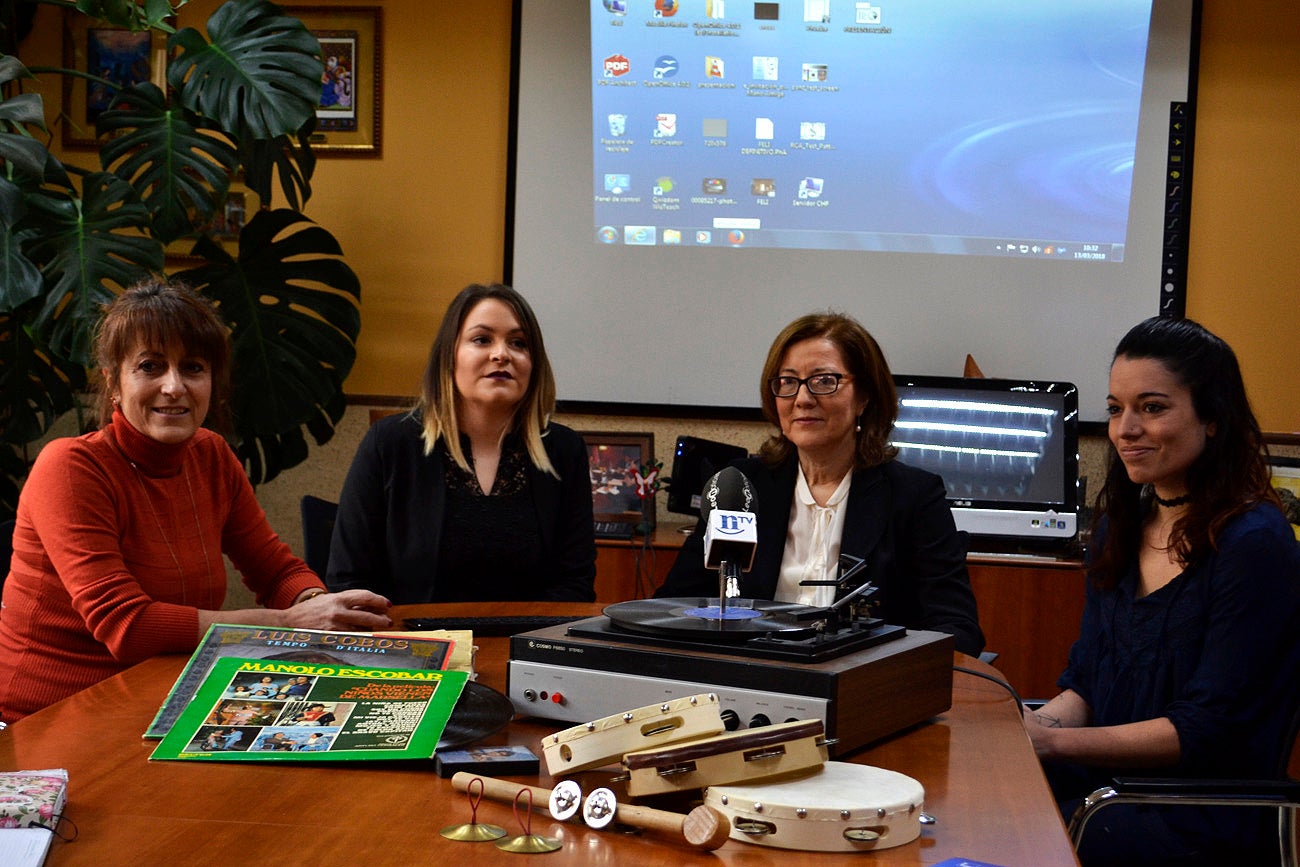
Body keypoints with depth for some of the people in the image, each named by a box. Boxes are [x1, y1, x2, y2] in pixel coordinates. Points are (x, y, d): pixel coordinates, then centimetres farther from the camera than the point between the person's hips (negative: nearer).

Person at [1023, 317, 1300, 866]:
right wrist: (1031, 725, -8)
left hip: (1204, 820, -7)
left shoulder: (1254, 543, -12)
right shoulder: (1120, 527, 12)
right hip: (1106, 780, 7)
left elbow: (1207, 729, -14)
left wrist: (1052, 741, -17)